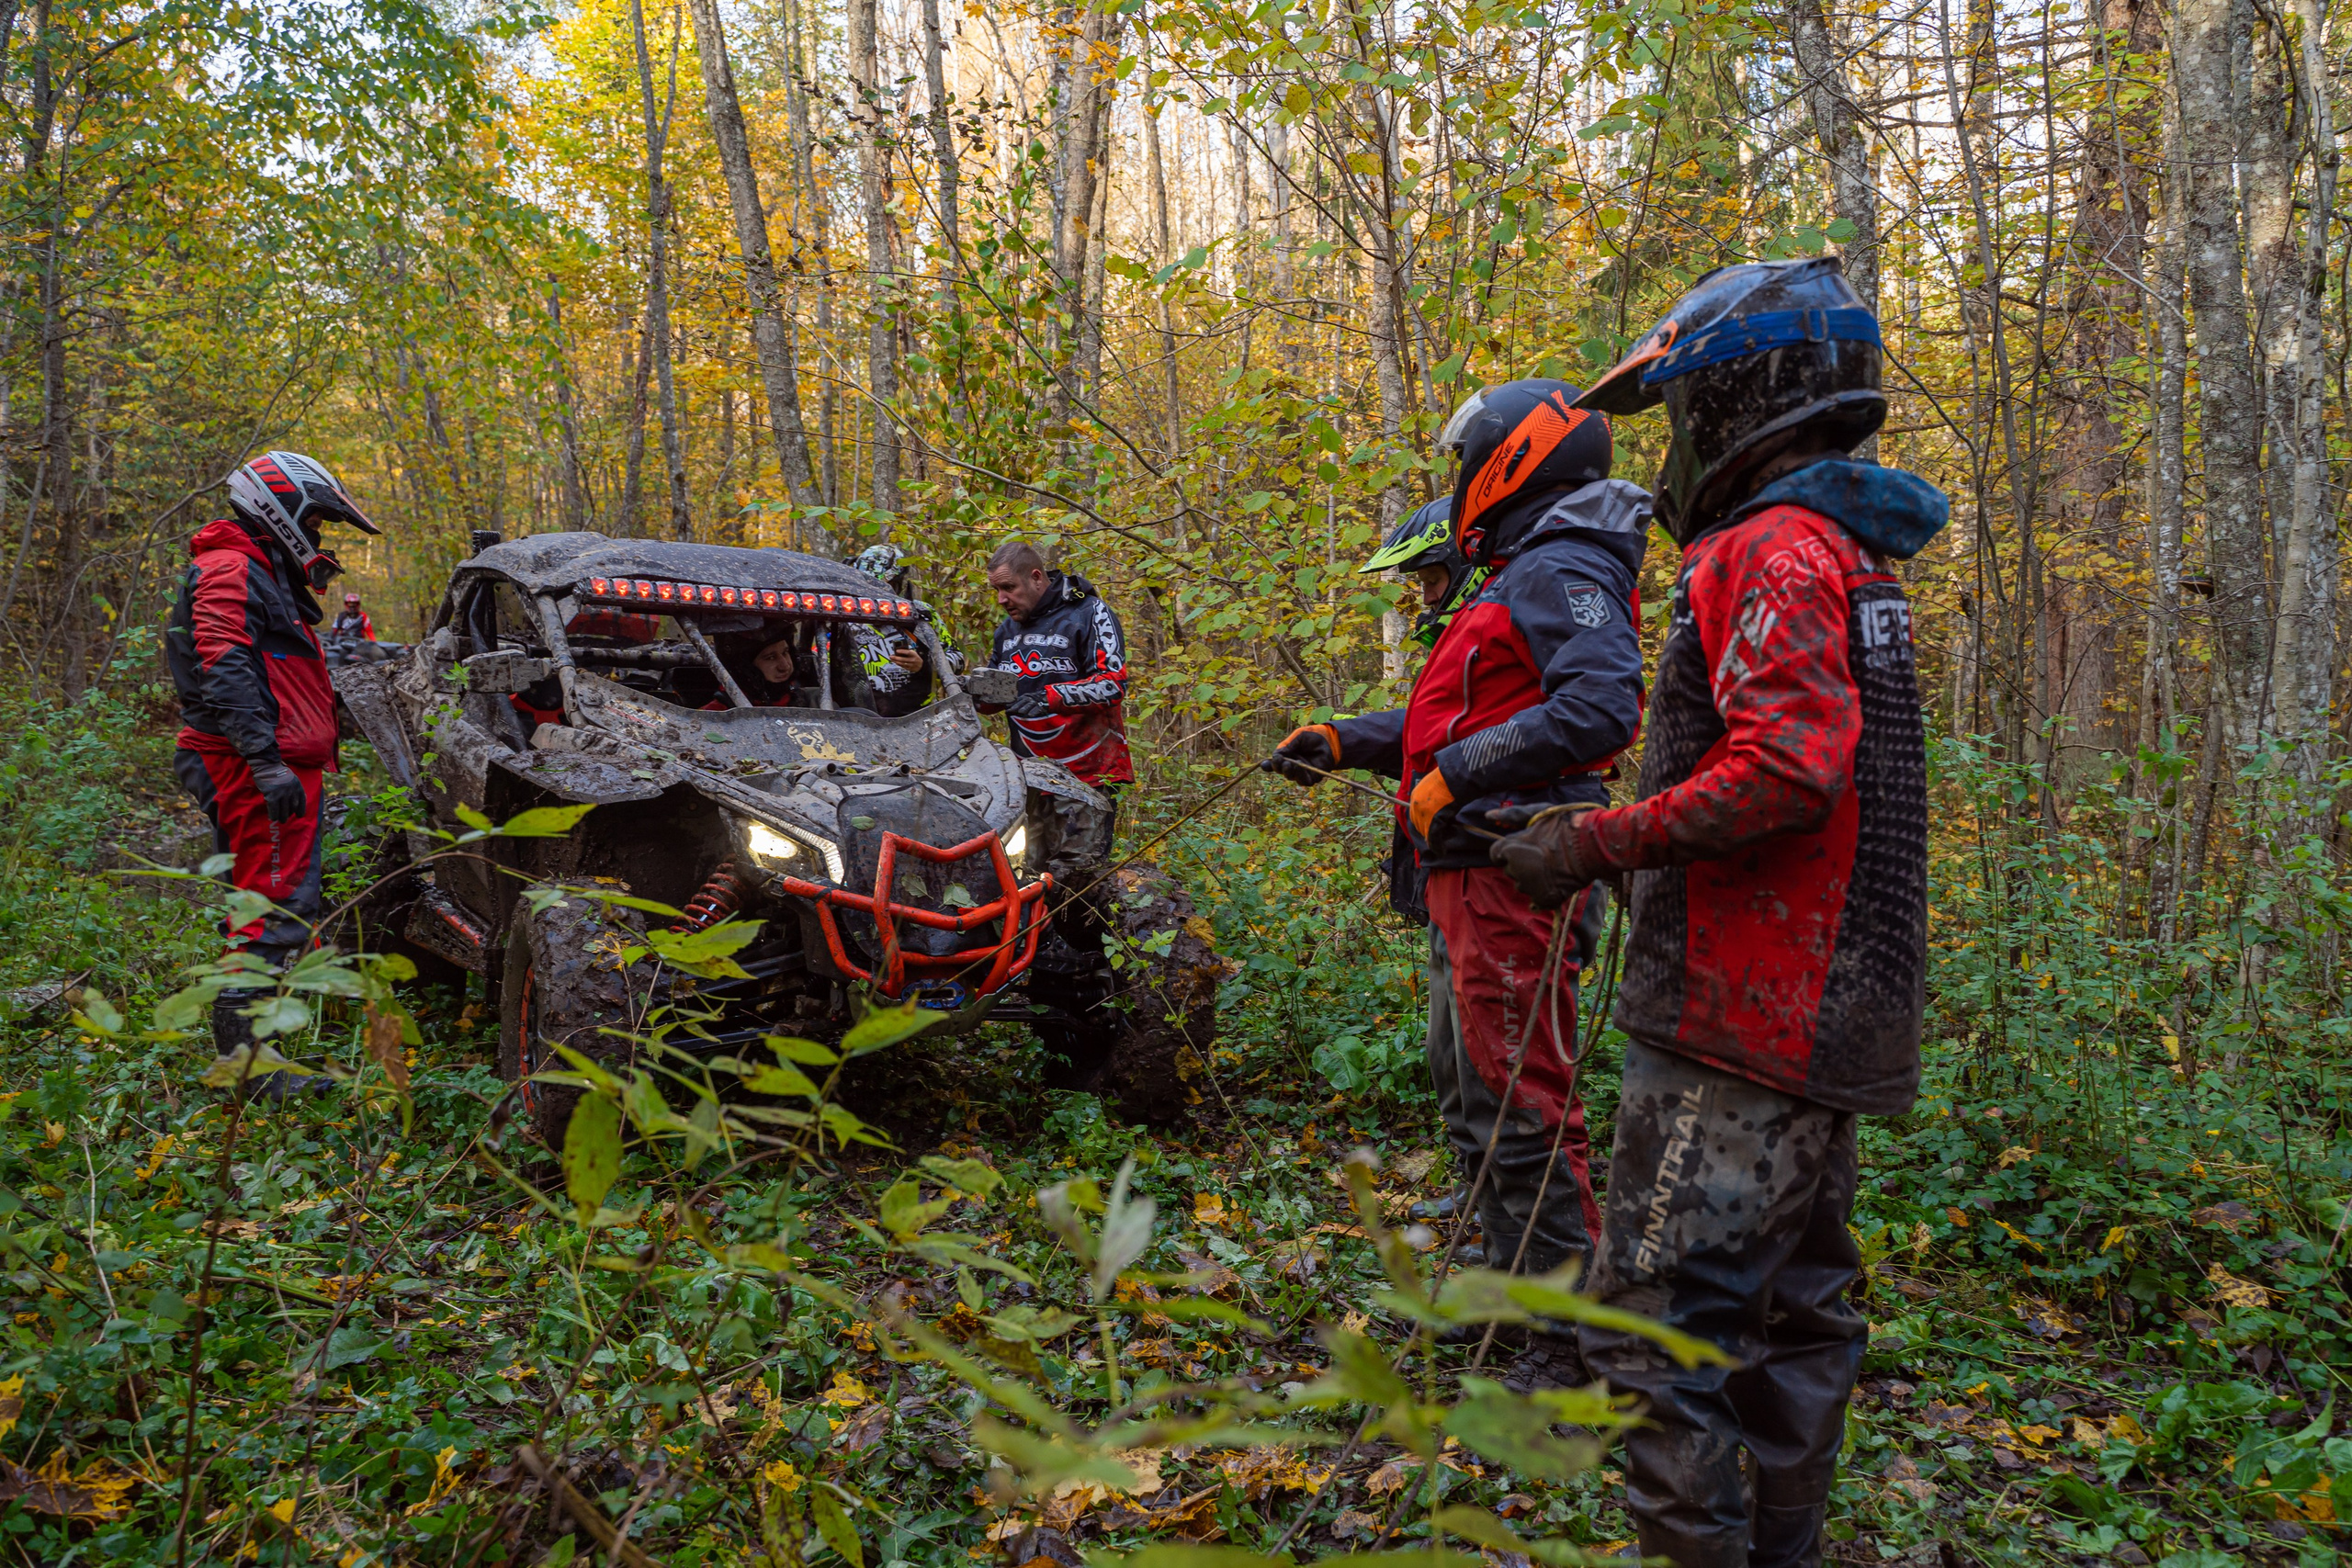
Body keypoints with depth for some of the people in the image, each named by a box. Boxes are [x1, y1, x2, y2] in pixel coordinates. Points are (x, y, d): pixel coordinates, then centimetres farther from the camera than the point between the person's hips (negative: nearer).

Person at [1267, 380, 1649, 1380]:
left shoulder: (1563, 572, -12)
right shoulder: (1523, 578, 21)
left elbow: (1599, 707, -27)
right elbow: (1458, 713, 26)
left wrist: (1454, 773, -23)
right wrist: (1343, 741, 21)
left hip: (1511, 874, -11)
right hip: (1471, 879, 11)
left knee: (1520, 1107, -8)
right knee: (1472, 1086, 20)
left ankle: (1575, 1342, -1)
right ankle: (1512, 1274, 34)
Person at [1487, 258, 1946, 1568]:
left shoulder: (1773, 549, -14)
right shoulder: (1854, 552, 19)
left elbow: (1785, 765, -27)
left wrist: (1595, 844, -18)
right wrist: (1619, 838, 17)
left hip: (1740, 1018, -11)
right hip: (1828, 1012, 11)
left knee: (1660, 1320, -6)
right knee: (1796, 1308, 18)